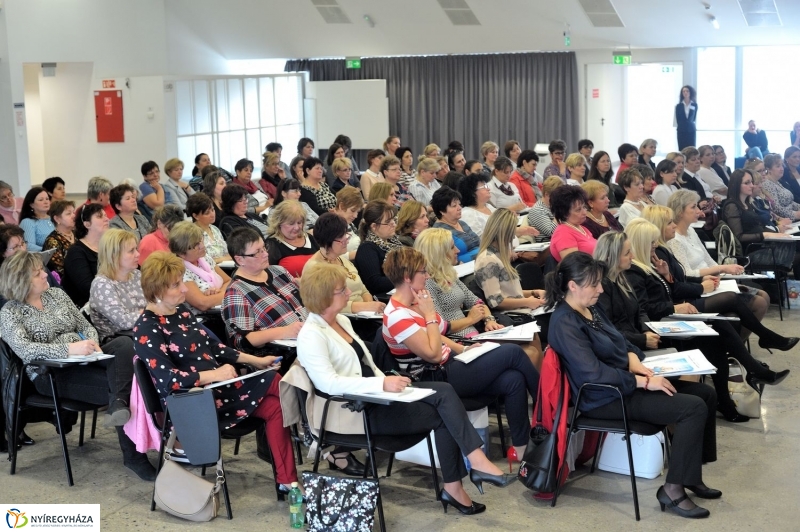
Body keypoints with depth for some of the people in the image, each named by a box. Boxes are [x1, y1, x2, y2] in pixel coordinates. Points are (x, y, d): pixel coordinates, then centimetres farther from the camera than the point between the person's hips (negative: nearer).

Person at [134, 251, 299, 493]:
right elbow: (168, 379, -22)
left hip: (214, 386, 8)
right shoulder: (147, 328, -15)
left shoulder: (180, 310, 10)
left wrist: (254, 360, 9)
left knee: (274, 406, -12)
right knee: (275, 383, -14)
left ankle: (286, 480, -11)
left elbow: (211, 346, 17)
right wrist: (214, 375, -25)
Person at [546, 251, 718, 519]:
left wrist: (634, 361, -4)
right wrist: (644, 382, -24)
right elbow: (594, 373, -27)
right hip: (606, 398, -10)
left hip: (625, 383, 10)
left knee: (706, 394, 5)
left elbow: (620, 343, 18)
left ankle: (691, 475, 13)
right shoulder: (565, 323, -21)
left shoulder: (592, 307, 8)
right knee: (694, 407, -19)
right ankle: (673, 489, -12)